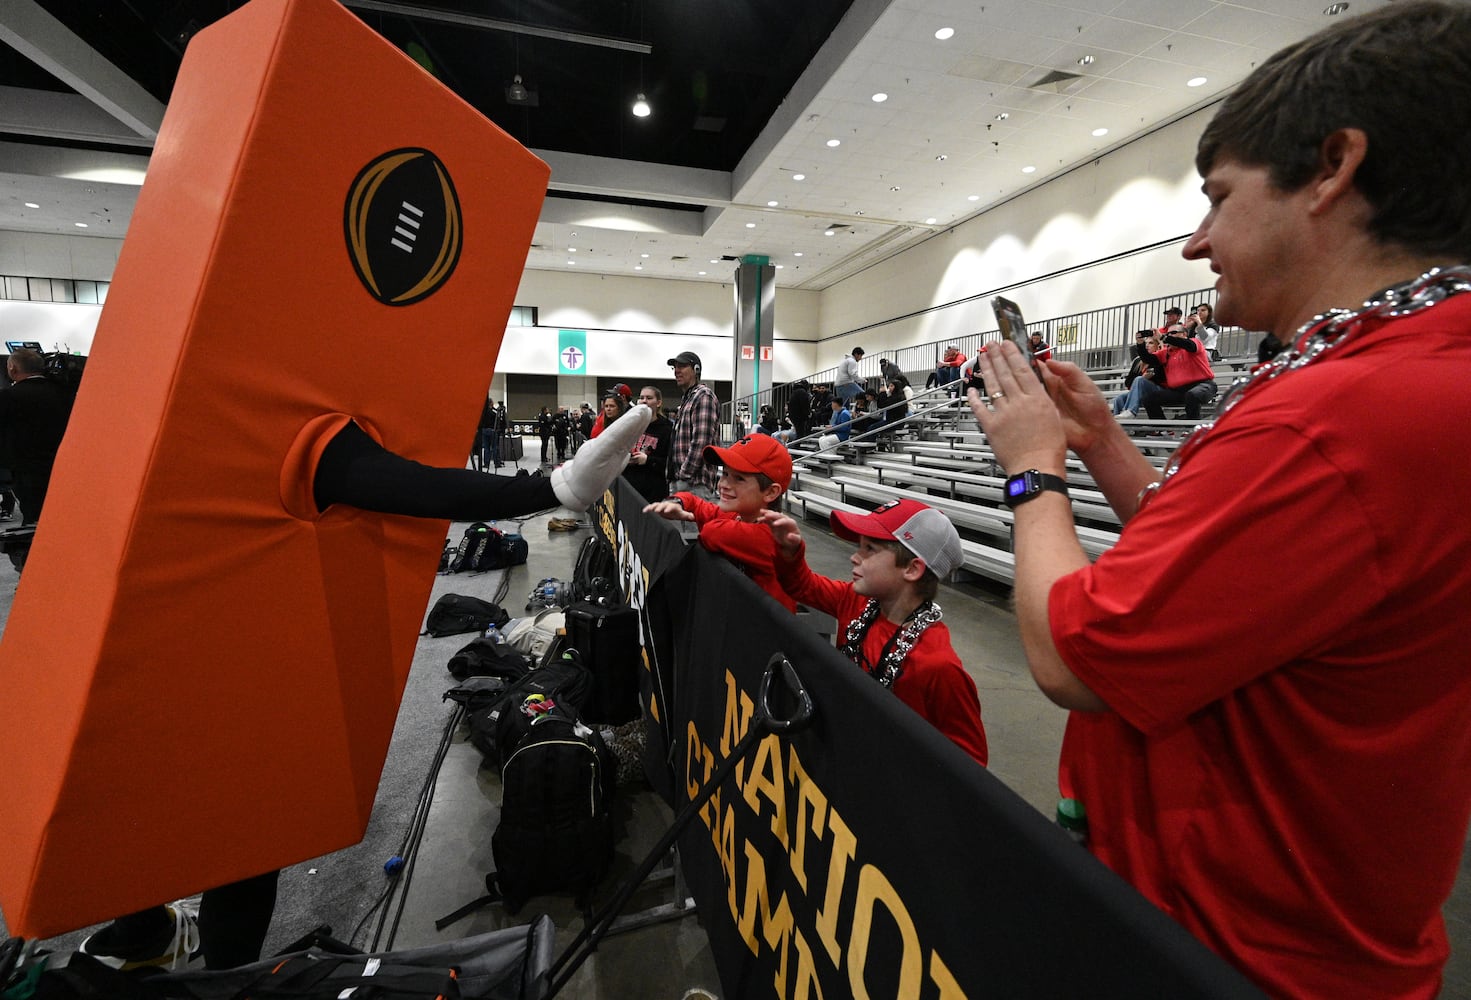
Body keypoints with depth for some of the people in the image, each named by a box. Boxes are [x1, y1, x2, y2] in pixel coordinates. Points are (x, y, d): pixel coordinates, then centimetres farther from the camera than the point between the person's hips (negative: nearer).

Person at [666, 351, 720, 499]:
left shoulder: (704, 396, -9)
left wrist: (685, 474, -17)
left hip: (695, 483, -10)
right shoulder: (686, 398, 22)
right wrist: (674, 478, 16)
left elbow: (701, 443, -19)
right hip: (678, 481, 10)